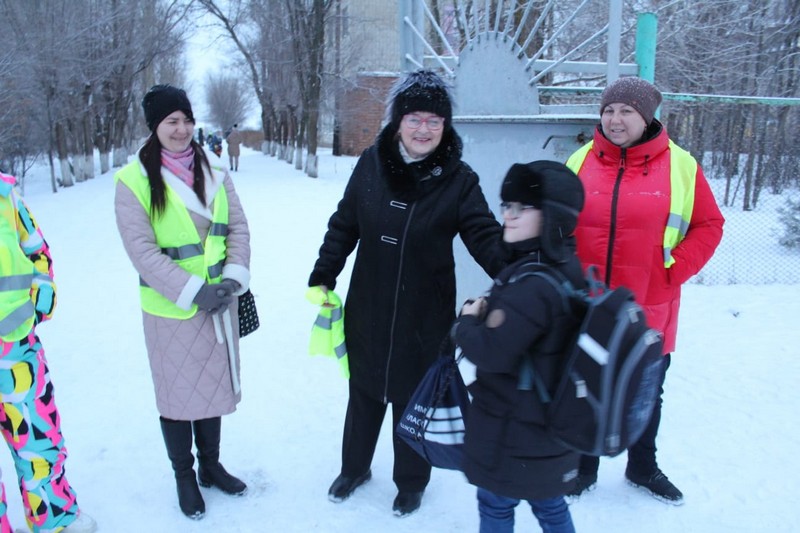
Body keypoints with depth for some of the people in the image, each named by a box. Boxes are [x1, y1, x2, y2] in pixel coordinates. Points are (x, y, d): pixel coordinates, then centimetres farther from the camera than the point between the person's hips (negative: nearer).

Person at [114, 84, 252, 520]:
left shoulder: (215, 174, 3)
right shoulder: (134, 180, -10)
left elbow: (238, 229, 2)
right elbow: (142, 249, -15)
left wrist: (233, 278, -14)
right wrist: (193, 291, -20)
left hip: (220, 305, 4)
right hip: (171, 312, -4)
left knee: (213, 387, 18)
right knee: (178, 394, 11)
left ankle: (211, 465, 40)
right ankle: (184, 477, 33)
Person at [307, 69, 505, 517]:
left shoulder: (458, 179, -11)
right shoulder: (372, 164, -5)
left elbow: (486, 237, -18)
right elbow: (344, 226, 4)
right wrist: (323, 278, 6)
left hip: (425, 317, -2)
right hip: (367, 310, 3)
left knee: (413, 398, 14)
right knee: (364, 391, 21)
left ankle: (411, 482, 40)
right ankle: (354, 468, 46)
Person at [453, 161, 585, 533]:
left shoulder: (532, 285, -28)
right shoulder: (564, 268, 2)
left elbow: (492, 351, -28)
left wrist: (465, 322, -10)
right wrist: (484, 312, -7)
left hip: (514, 434, -9)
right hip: (549, 424, 9)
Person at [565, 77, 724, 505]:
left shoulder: (679, 165, -3)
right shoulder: (581, 160, 0)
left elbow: (709, 225, 0)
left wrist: (674, 271, -10)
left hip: (648, 312, 0)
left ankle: (643, 468, 41)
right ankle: (583, 467, 34)